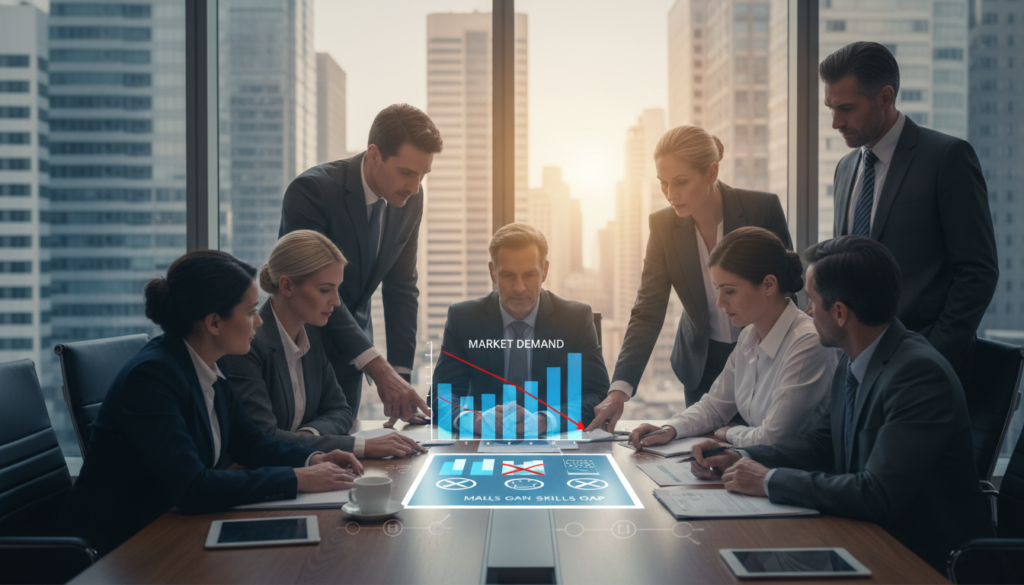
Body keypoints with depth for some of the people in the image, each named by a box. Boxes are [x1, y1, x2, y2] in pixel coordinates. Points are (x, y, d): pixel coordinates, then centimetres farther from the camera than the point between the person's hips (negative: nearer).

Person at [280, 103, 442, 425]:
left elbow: (401, 289, -2)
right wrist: (378, 369, -34)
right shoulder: (311, 190, -24)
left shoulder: (411, 198, -6)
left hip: (348, 355, 5)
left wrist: (401, 374, -9)